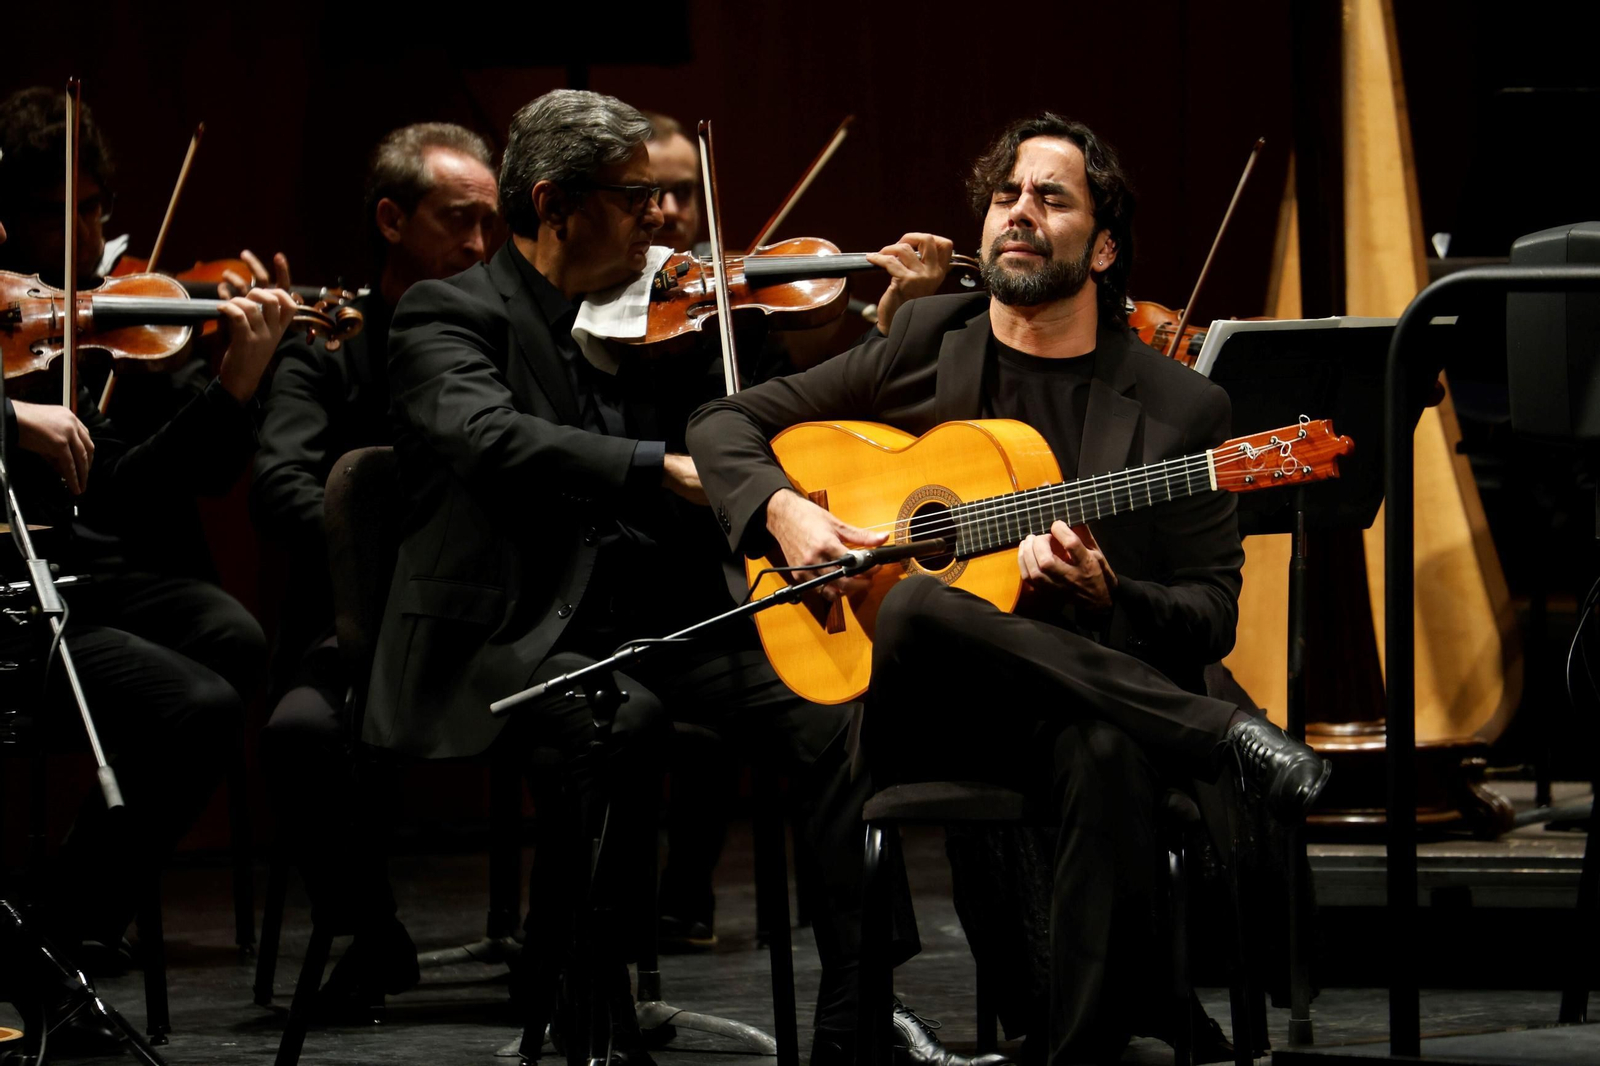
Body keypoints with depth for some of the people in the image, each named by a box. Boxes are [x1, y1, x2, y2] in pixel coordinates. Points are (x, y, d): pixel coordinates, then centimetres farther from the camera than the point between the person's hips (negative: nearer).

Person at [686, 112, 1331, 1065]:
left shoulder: (1181, 408, 8)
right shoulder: (926, 344, 13)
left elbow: (1211, 619, 5)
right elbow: (727, 424, 17)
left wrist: (1102, 594, -16)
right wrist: (781, 512, -4)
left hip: (1078, 704, -1)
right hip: (923, 722, 1)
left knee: (1111, 754, -39)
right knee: (917, 606, -36)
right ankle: (1228, 740, -33)